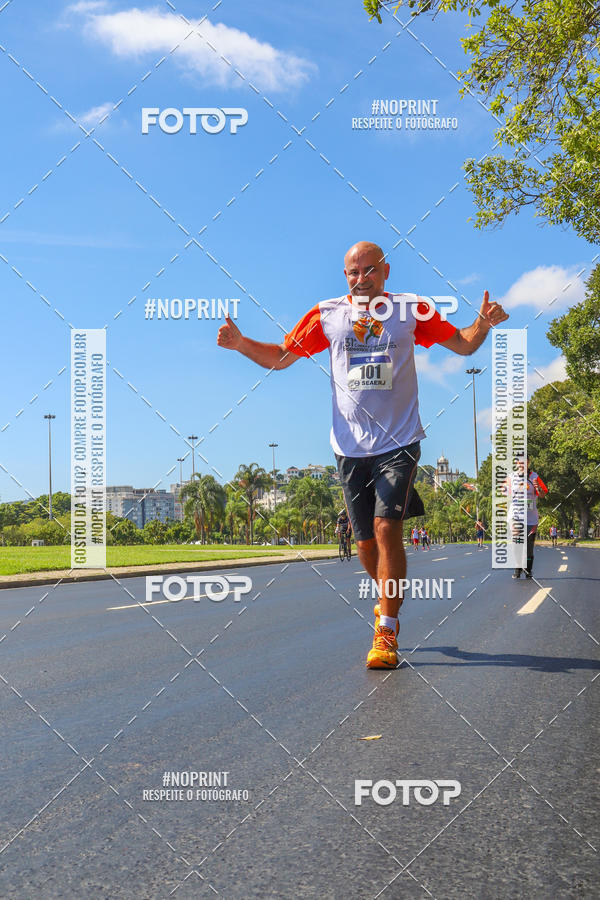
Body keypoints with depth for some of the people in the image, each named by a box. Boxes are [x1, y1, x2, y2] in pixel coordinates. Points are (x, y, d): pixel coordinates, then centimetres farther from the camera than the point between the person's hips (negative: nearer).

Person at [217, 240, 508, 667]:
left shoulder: (411, 310, 4)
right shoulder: (326, 314, 7)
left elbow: (464, 344, 10)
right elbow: (280, 357, 13)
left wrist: (484, 323, -11)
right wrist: (240, 343, -4)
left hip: (398, 443, -2)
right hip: (351, 447, 2)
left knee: (387, 526, -17)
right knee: (366, 540, 7)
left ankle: (386, 632, -11)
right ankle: (391, 599, 36)